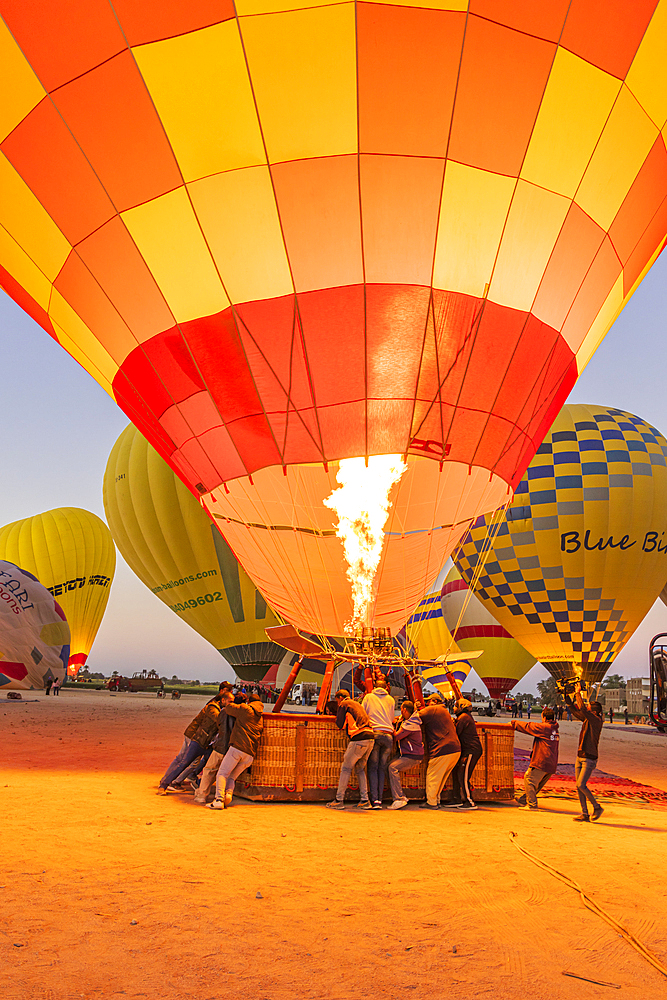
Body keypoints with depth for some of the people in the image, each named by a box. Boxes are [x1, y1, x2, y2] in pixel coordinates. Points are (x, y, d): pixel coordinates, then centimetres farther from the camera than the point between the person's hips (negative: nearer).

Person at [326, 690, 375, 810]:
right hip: (370, 737, 7)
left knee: (346, 768, 0)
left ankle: (339, 800, 1)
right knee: (360, 769, 15)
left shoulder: (344, 704, 6)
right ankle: (365, 800, 9)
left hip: (359, 739, -7)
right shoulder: (357, 704, 28)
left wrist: (338, 714, 19)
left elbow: (340, 725, 2)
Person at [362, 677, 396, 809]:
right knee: (382, 768, 6)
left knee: (372, 768, 0)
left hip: (374, 734, -2)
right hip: (388, 735, 2)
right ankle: (379, 799, 0)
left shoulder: (368, 697, 13)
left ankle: (374, 799, -11)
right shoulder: (391, 699, 17)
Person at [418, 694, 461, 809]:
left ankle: (431, 802, 4)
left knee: (432, 776, 2)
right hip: (455, 749, 8)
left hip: (442, 750, -8)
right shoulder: (444, 711, 24)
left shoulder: (430, 710, -2)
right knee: (441, 777, 17)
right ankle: (436, 800, 21)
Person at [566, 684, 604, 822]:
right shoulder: (587, 719, 8)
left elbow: (582, 709, -26)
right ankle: (585, 815, 10)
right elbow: (575, 711, 19)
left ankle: (597, 807, 6)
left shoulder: (596, 721, -15)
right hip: (580, 757, 8)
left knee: (581, 785, -13)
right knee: (579, 786, 5)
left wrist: (578, 693, -17)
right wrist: (568, 698, 9)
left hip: (589, 759, -8)